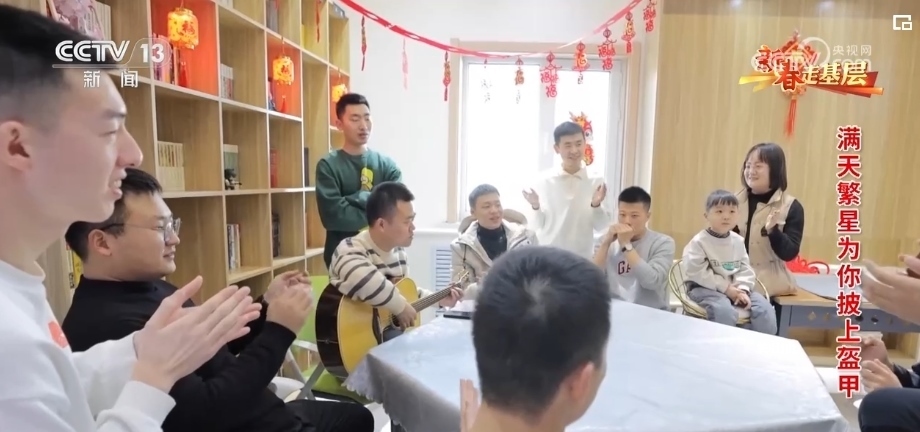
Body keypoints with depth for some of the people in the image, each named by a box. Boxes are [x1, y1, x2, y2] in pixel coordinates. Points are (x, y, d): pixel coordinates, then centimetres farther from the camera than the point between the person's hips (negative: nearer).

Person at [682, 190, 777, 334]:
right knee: (724, 310, -33)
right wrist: (725, 287, -18)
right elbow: (697, 273, -18)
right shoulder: (699, 242, -12)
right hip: (705, 288, -6)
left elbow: (745, 268, 7)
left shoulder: (738, 241, 8)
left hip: (735, 288, 6)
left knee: (764, 307, -10)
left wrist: (743, 288, -13)